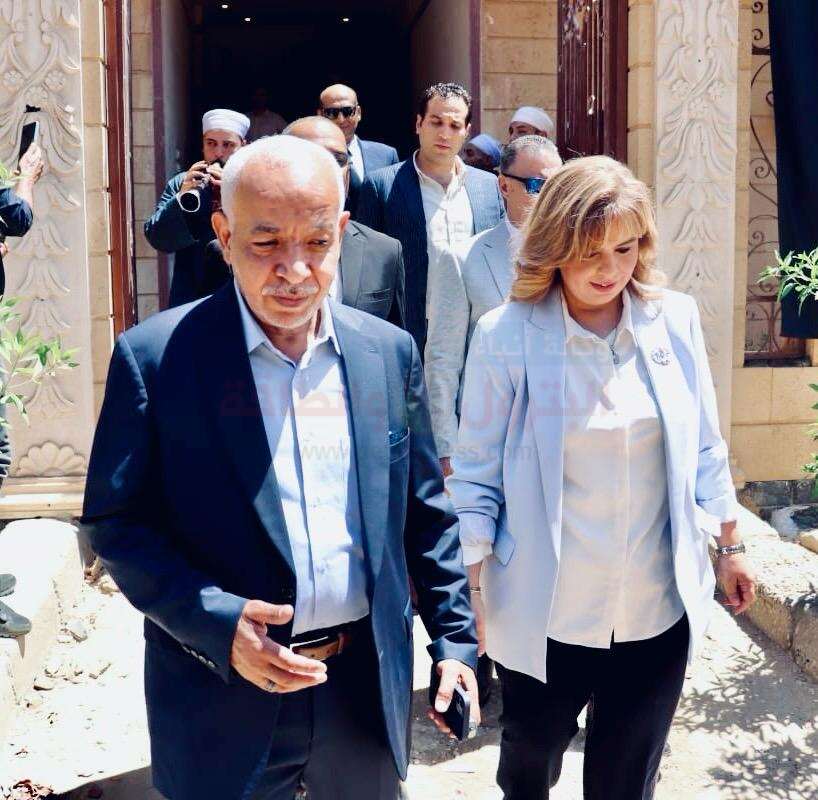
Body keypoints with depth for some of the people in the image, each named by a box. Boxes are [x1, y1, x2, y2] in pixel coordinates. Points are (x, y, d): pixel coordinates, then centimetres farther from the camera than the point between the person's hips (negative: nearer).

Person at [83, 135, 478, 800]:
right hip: (222, 695, -2)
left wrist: (455, 639, 4)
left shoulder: (390, 351, 0)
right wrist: (216, 624, -20)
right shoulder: (154, 357, -11)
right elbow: (115, 521, -8)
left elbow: (425, 514, 6)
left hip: (367, 687, 3)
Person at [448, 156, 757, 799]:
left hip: (659, 606, 3)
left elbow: (704, 447, 8)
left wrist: (732, 546, 13)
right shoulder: (506, 335, -12)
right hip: (546, 613, -2)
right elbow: (477, 472, -6)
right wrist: (475, 589, -6)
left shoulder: (676, 319, -2)